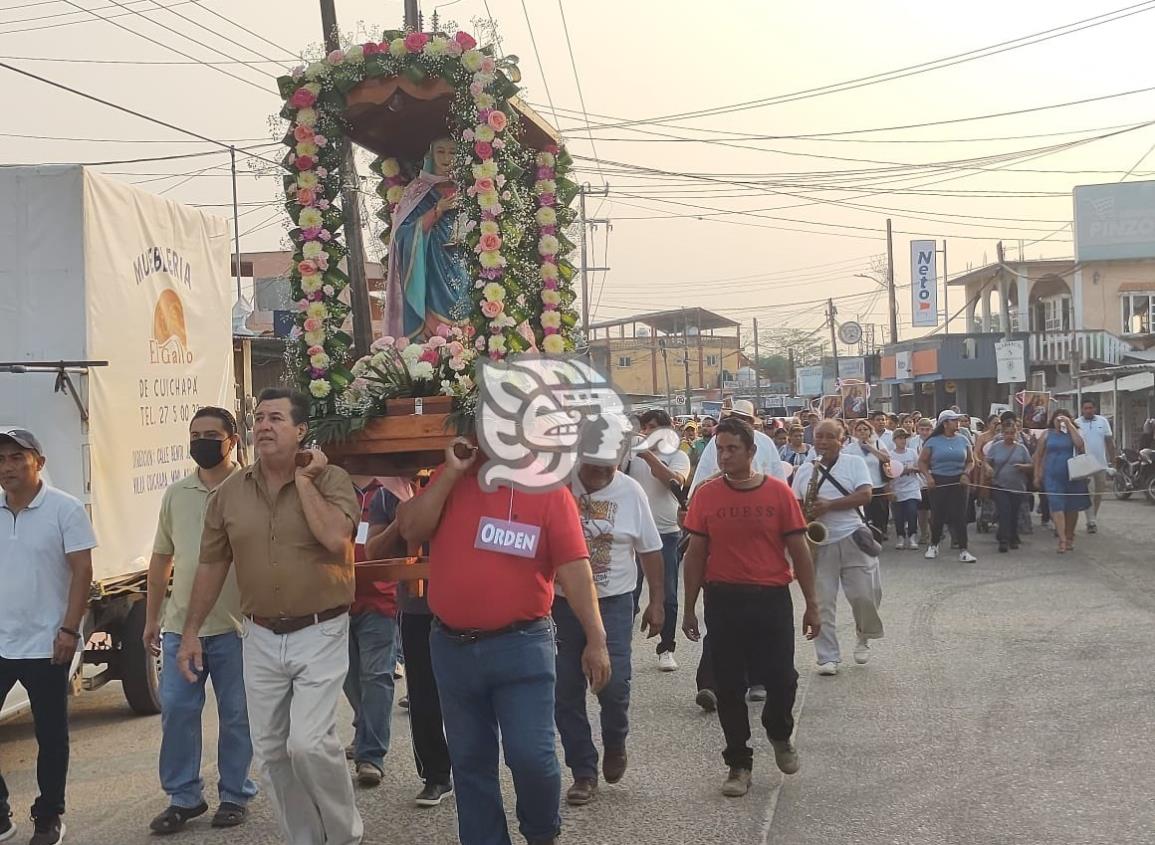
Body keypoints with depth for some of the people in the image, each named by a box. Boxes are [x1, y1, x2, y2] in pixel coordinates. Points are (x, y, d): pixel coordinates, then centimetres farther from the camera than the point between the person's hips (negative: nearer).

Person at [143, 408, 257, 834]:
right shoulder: (176, 494, 9)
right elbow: (161, 559, 16)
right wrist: (151, 617, 15)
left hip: (234, 625, -4)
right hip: (180, 625, 4)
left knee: (235, 715, 6)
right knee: (175, 711, 5)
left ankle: (234, 795, 19)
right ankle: (183, 797, 17)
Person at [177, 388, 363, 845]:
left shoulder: (330, 479, -9)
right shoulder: (229, 491, 2)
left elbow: (335, 538, -27)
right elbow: (212, 564, 9)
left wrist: (304, 479, -18)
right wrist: (191, 631, 8)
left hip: (319, 634, -5)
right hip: (261, 637, 5)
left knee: (309, 743, -14)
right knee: (270, 751, 10)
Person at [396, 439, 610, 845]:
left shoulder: (549, 490, -5)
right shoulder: (451, 479, 5)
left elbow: (573, 567, -9)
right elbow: (410, 529, -7)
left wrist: (596, 638, -16)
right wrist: (451, 473, -11)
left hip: (521, 645, -3)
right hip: (451, 647, 3)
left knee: (531, 755, -7)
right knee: (469, 761, 12)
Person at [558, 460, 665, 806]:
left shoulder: (631, 491, -2)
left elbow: (650, 550, 4)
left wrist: (656, 602, 3)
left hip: (613, 602, -1)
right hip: (561, 602, 1)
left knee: (613, 684, -11)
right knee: (566, 693, 4)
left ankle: (615, 744, 21)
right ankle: (584, 773, 18)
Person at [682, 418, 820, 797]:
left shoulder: (778, 492, -3)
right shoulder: (706, 495, 0)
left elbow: (799, 551, 1)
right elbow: (696, 554, 6)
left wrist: (811, 605, 0)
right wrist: (690, 608, 6)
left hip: (771, 599, -1)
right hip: (723, 600, 1)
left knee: (781, 679, -1)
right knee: (728, 687, 6)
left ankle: (780, 733, 31)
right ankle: (739, 763, 21)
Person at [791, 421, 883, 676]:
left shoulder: (855, 463, 3)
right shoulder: (804, 470, 12)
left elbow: (865, 495, -8)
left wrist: (829, 505, -17)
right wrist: (804, 512, -8)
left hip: (852, 540, -2)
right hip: (819, 544, 2)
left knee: (864, 595, -4)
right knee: (822, 603, 0)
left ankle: (863, 636, 25)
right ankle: (828, 658, 6)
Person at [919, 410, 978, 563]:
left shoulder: (963, 440, 8)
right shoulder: (933, 441, 1)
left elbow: (970, 461, 13)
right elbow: (922, 462, 3)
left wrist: (966, 473, -6)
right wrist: (928, 476, -11)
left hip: (958, 482, 1)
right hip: (938, 481, -1)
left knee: (959, 516, -5)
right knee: (937, 515, 5)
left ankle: (963, 550, -2)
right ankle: (934, 545, 26)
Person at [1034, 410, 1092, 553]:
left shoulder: (1072, 432, 5)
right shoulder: (1047, 434, 7)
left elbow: (1080, 444, -17)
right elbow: (1038, 455, 11)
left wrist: (1069, 425, -14)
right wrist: (1037, 475, 7)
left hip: (1072, 476, 1)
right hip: (1052, 476, -1)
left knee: (1072, 507, 10)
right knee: (1057, 507, -12)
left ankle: (1070, 537, 27)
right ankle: (1062, 540, -16)